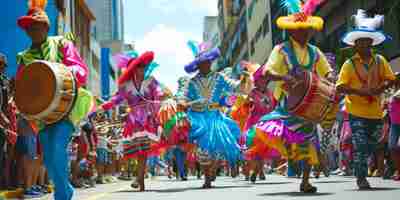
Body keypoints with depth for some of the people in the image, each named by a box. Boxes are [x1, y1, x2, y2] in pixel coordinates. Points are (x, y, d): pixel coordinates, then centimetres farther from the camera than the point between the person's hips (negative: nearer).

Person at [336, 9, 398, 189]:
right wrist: (359, 91, -22)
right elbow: (340, 87, -9)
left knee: (372, 145, 14)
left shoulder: (380, 61, 3)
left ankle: (360, 171, 34)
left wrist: (381, 88, -16)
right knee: (360, 146, -6)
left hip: (376, 111, 4)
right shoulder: (349, 64, -5)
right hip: (357, 112, -4)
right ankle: (361, 178, 2)